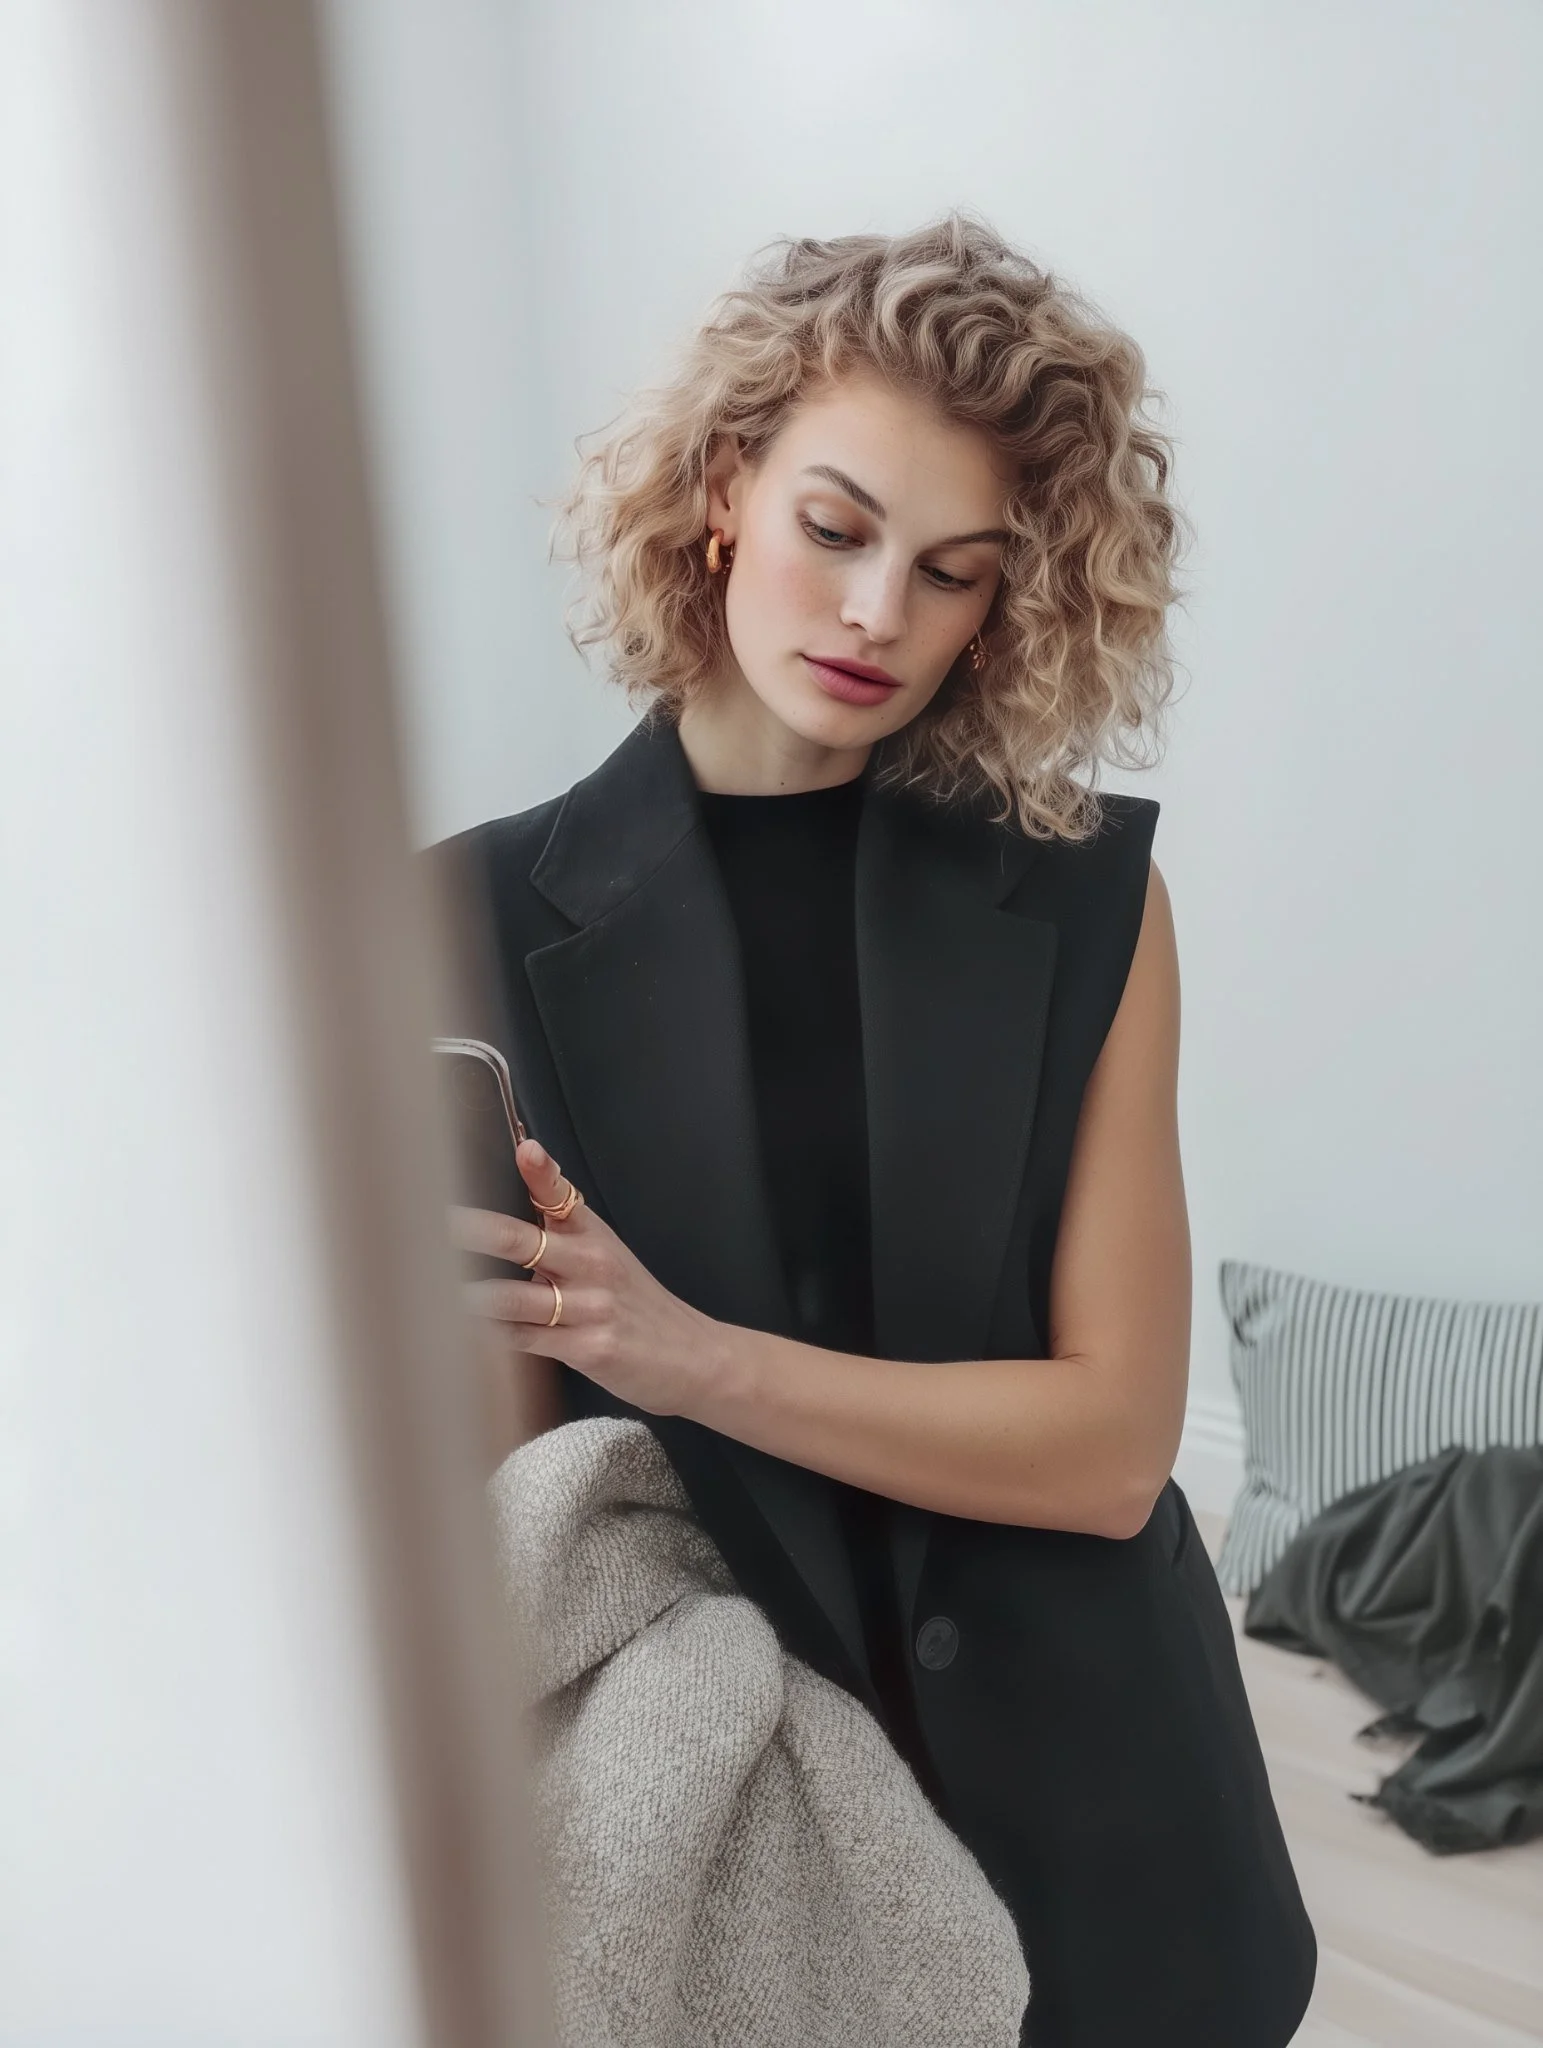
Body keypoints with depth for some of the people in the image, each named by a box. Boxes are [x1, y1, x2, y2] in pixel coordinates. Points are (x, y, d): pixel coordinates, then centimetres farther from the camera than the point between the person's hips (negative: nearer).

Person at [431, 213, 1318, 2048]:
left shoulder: (1087, 898, -9)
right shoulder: (492, 925, -11)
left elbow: (1112, 1441, -13)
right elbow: (509, 1458, -8)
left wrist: (689, 1355, -24)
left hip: (1083, 1805, 2)